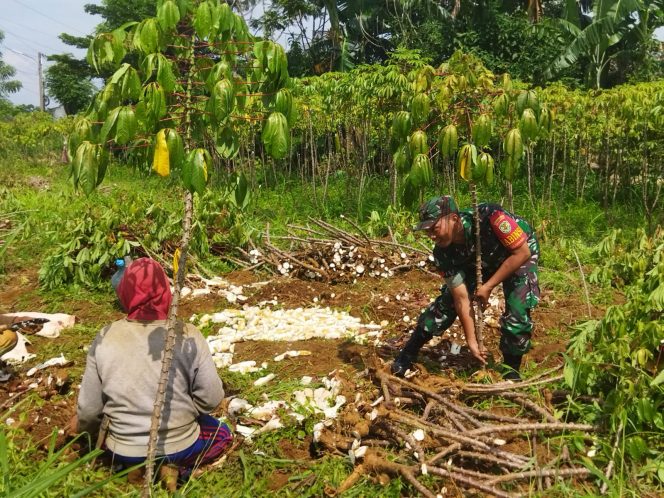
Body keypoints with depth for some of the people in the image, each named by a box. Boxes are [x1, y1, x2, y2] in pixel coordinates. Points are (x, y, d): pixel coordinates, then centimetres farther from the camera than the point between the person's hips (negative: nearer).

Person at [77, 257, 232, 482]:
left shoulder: (105, 339, -13)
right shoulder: (188, 336, -18)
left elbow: (89, 408, -5)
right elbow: (211, 398, -12)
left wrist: (89, 435, 16)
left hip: (124, 451, 3)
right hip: (180, 448, -3)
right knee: (222, 434, 26)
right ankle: (177, 470, 4)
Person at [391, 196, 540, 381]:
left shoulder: (489, 218, -42)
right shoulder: (443, 253, -26)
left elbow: (523, 252, -30)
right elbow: (462, 299, -20)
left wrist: (488, 286, -28)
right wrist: (472, 342, -21)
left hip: (518, 256, -3)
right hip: (480, 261, 3)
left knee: (517, 312, -19)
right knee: (447, 301, -7)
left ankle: (511, 370, 5)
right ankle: (408, 354, 9)